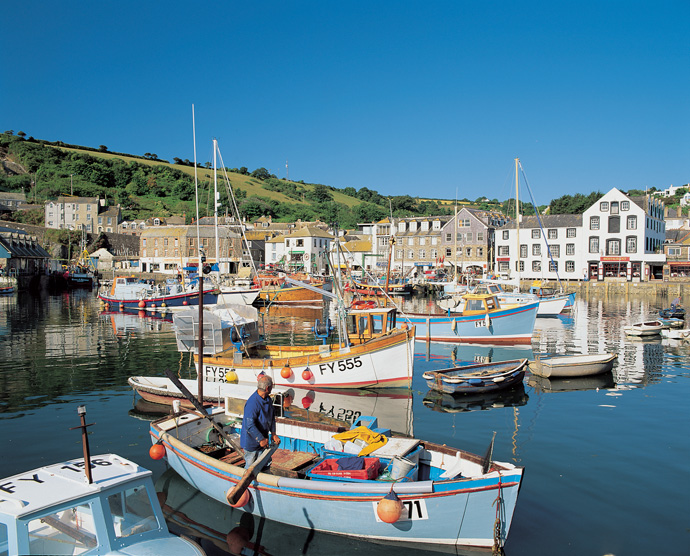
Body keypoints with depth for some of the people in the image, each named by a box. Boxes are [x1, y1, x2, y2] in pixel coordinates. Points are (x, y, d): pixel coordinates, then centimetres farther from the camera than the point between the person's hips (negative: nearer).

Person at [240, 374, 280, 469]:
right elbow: (249, 425, -30)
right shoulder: (252, 403, -28)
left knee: (264, 463, 14)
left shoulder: (268, 399, 1)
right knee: (250, 466, 5)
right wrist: (261, 439, -25)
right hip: (251, 441, -8)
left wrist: (273, 433, 0)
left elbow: (272, 416, 11)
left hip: (263, 439, 8)